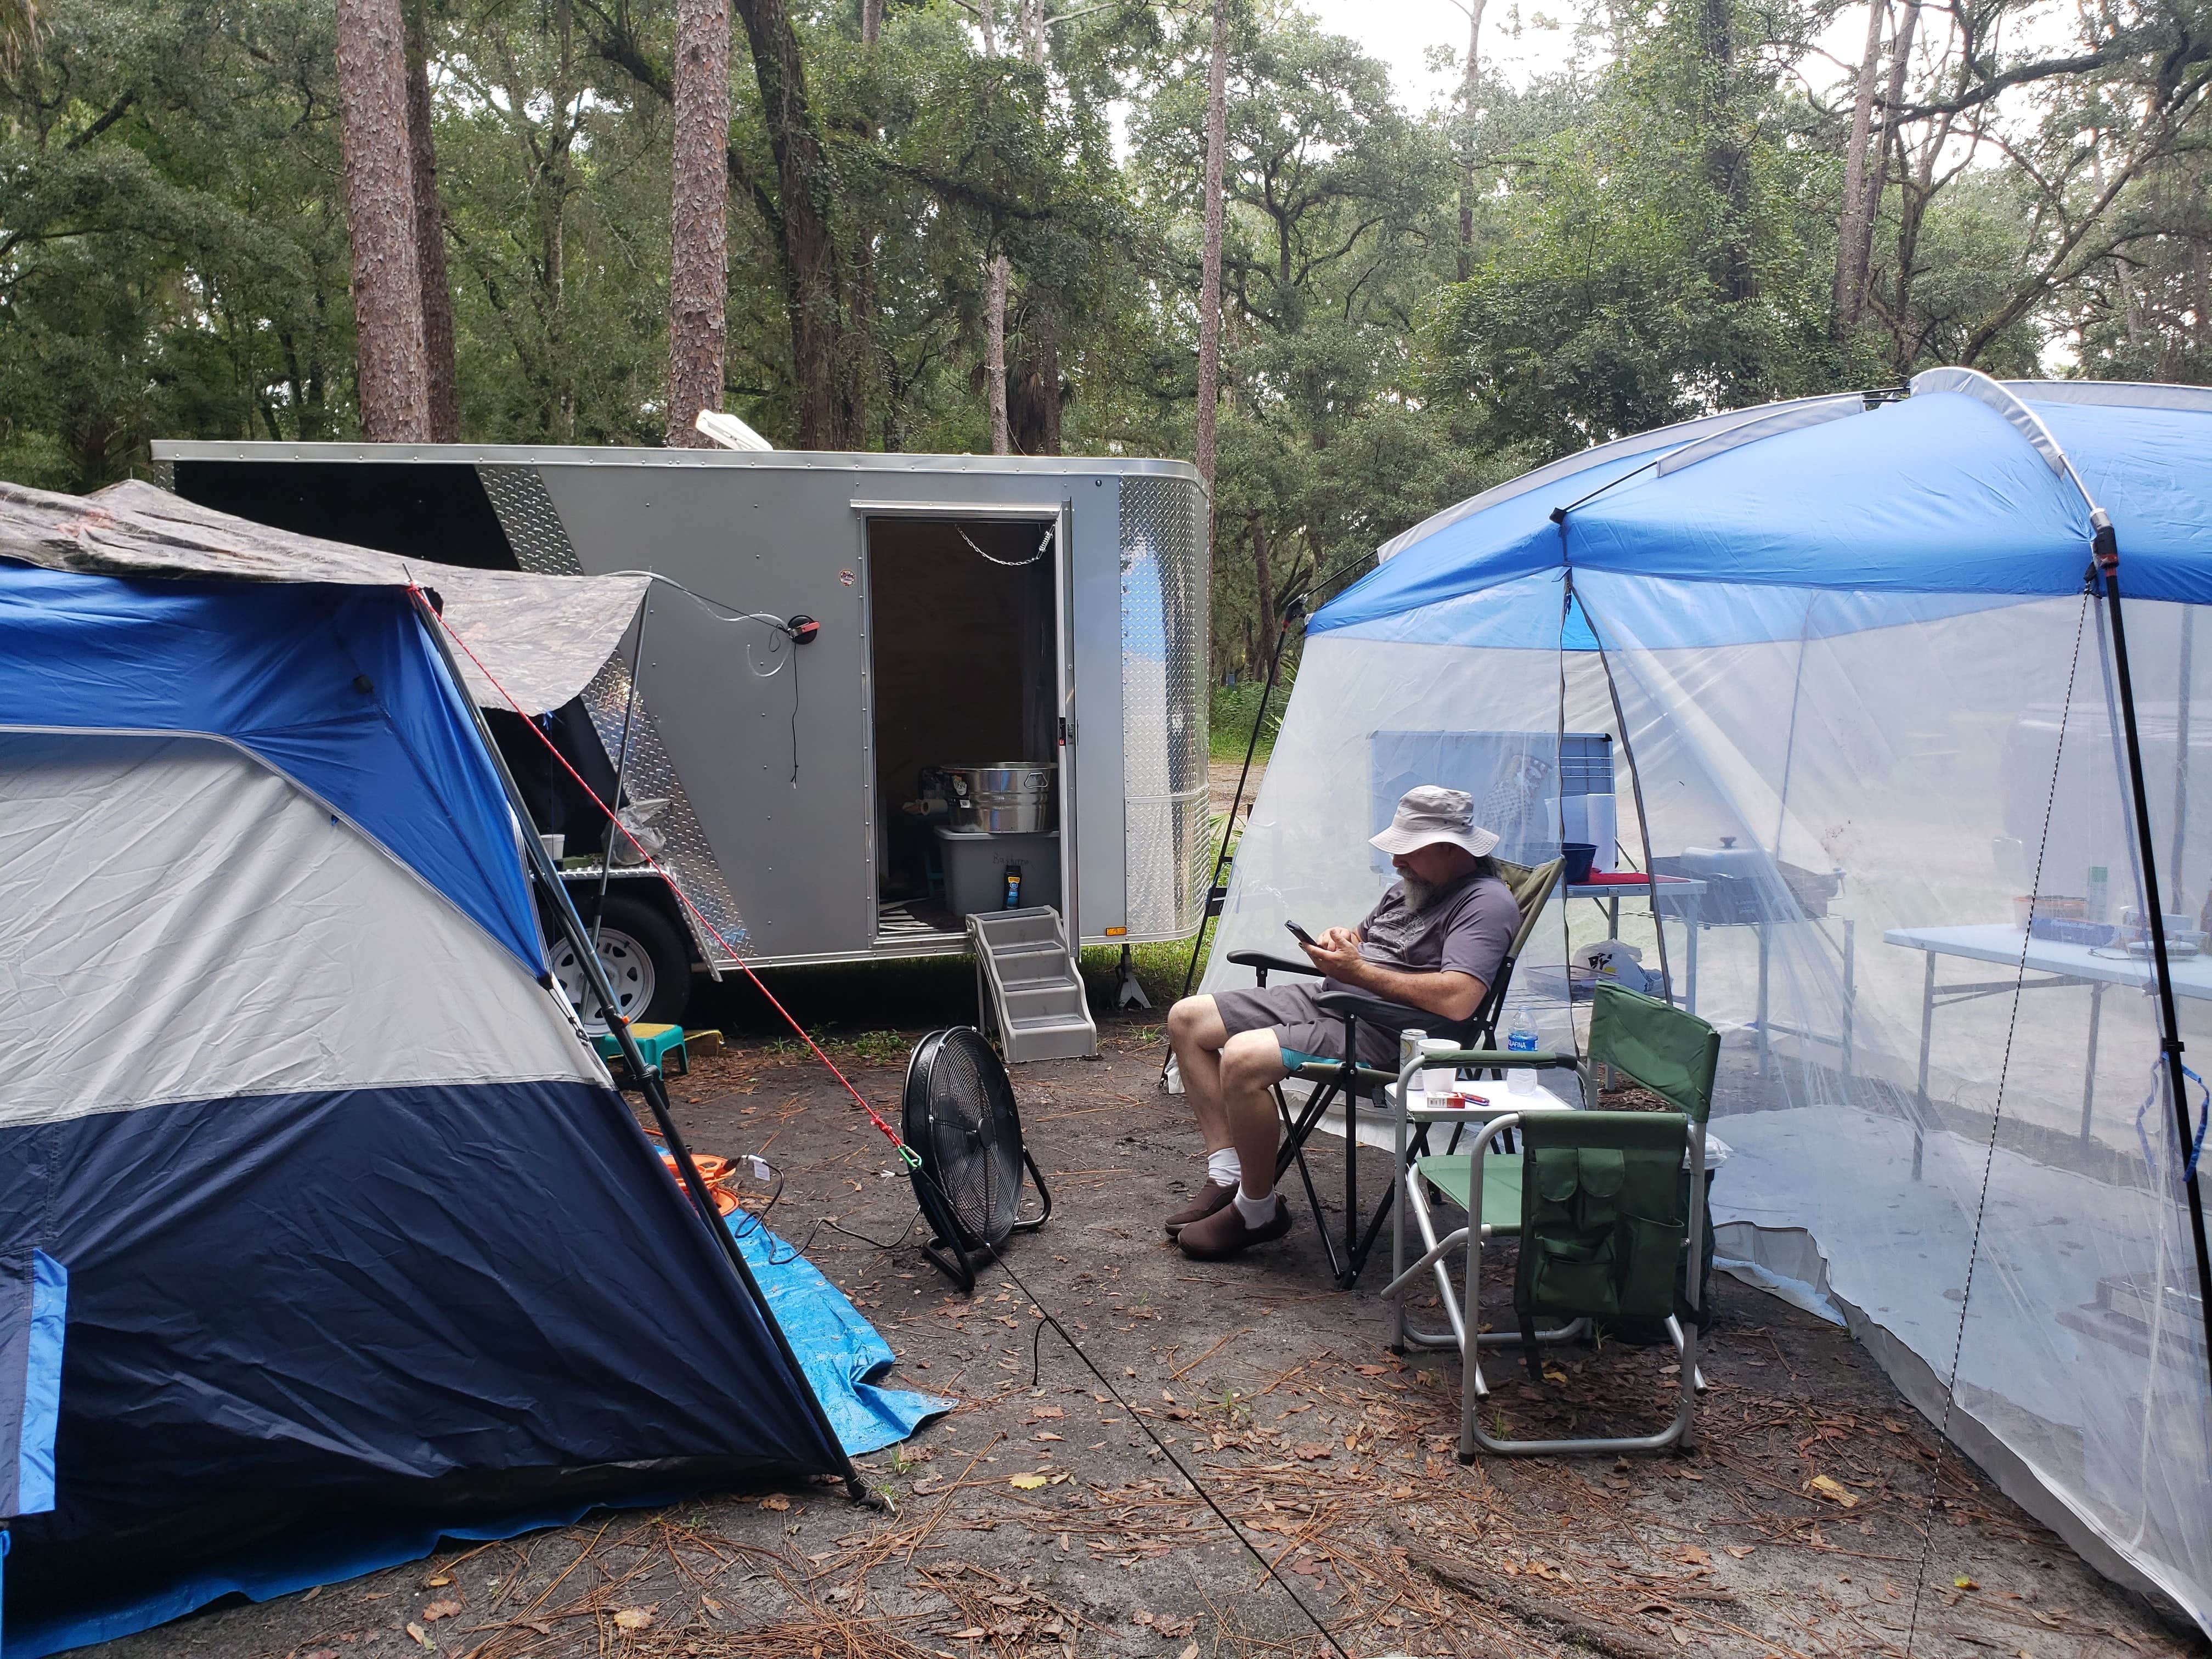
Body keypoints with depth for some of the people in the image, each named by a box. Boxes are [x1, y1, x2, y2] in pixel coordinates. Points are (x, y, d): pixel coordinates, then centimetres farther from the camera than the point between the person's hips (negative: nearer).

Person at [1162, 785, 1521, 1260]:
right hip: (1322, 999, 11)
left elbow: (1457, 1001, -28)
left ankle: (1258, 1210, -10)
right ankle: (1227, 1174, 5)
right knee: (1186, 1018, 6)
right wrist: (1342, 939, 2)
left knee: (1243, 1058, -32)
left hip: (1383, 1035, -11)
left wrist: (1358, 971, -22)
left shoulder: (1487, 903, -13)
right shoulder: (1413, 883, 16)